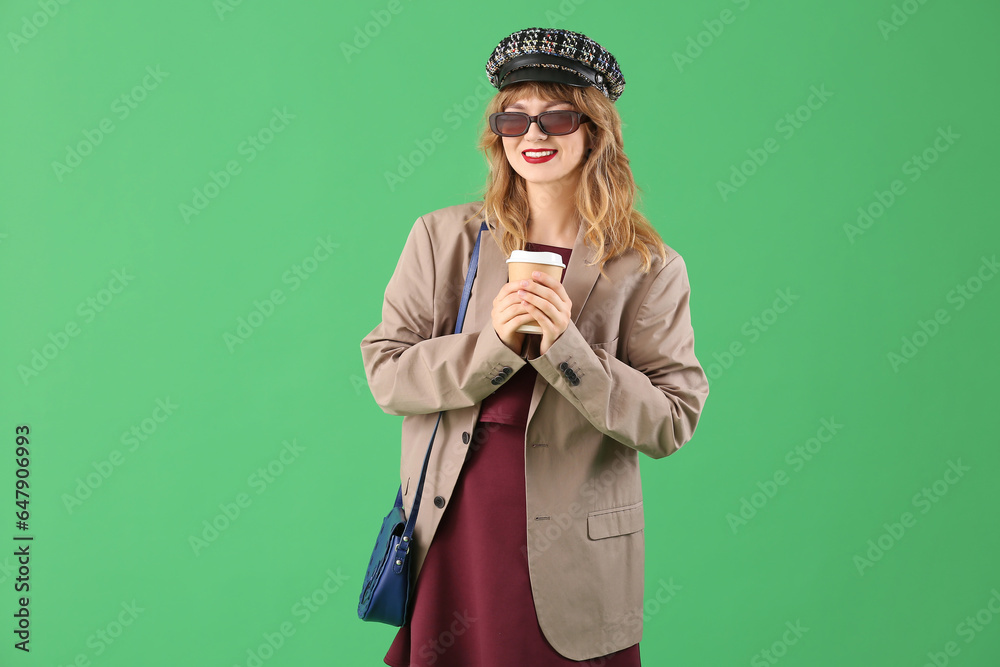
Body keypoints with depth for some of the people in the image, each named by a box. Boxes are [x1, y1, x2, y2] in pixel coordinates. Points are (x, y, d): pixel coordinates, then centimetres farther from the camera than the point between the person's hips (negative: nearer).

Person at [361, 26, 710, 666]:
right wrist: (494, 343, -16)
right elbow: (386, 372, 0)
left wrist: (565, 344, -19)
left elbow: (672, 423, -7)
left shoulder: (649, 267, -3)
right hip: (449, 538, 2)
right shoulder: (442, 237, 3)